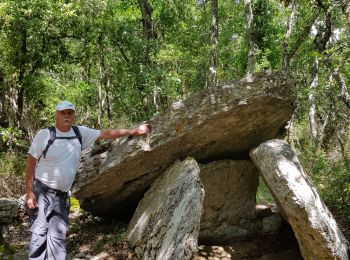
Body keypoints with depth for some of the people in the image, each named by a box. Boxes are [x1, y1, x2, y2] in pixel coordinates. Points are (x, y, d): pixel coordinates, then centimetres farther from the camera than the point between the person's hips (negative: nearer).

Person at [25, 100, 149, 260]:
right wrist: (29, 192, -12)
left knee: (58, 238, 3)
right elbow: (30, 165, -7)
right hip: (41, 192, -4)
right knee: (39, 235, -6)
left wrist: (134, 131, 7)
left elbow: (106, 134, 8)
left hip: (62, 196, 4)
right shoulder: (44, 135, -9)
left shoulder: (81, 133, 3)